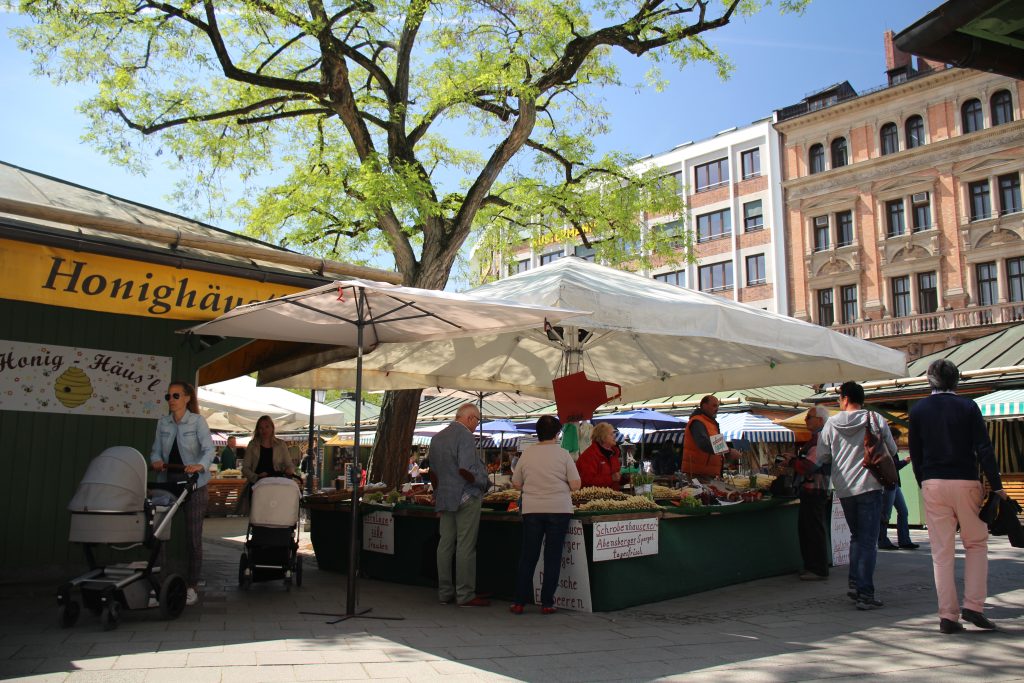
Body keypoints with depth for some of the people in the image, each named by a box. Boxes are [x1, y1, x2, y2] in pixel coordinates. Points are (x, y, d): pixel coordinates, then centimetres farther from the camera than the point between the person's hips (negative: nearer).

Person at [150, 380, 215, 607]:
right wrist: (156, 460, -14)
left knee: (193, 537, 1)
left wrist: (200, 465, -32)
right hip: (168, 483, 4)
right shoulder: (162, 423, 8)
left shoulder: (197, 421, -5)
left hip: (194, 485, -4)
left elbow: (209, 449, -13)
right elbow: (156, 450, 10)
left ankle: (192, 587, 9)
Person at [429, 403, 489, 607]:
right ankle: (465, 595, 1)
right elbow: (465, 469, -22)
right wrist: (482, 483, -7)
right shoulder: (465, 436, -13)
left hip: (444, 498, 8)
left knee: (445, 544, 10)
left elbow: (433, 472, 17)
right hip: (466, 497, -8)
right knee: (466, 546, -3)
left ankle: (445, 593, 16)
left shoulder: (437, 437, 13)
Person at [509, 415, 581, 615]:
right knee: (553, 556, 6)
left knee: (528, 556, 9)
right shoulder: (563, 454, -3)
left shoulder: (527, 454, 3)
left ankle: (519, 602, 12)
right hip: (559, 509, -2)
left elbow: (516, 484, 9)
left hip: (531, 510, 2)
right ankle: (547, 603, 9)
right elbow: (575, 485, -6)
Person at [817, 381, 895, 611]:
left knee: (856, 537, 20)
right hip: (869, 486, -3)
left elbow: (821, 457, 2)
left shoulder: (831, 423, -2)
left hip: (844, 489, 3)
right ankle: (865, 594, -4)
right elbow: (892, 450, 5)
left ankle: (854, 584, 15)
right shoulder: (876, 421, -5)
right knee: (868, 541, 0)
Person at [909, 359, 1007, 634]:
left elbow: (915, 453, 6)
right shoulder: (968, 407, -1)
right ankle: (973, 606, 4)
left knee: (941, 552, 4)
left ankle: (948, 616, 5)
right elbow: (984, 449, -6)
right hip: (966, 483, -1)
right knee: (976, 544, 14)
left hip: (933, 485, 1)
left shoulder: (918, 410, 4)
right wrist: (996, 486, -2)